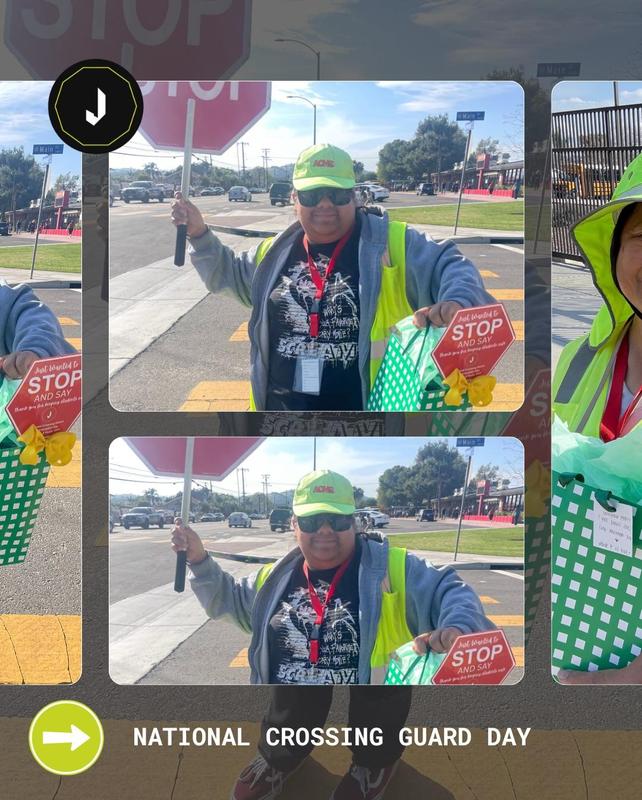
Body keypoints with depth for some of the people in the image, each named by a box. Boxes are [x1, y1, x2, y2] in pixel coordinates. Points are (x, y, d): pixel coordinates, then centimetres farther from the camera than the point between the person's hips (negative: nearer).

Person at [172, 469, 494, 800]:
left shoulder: (390, 567, -9)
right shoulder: (276, 577, 6)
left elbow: (449, 591, -13)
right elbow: (229, 600, 22)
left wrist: (454, 627, -36)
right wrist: (199, 560, 6)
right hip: (291, 717, 4)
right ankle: (276, 760, 47)